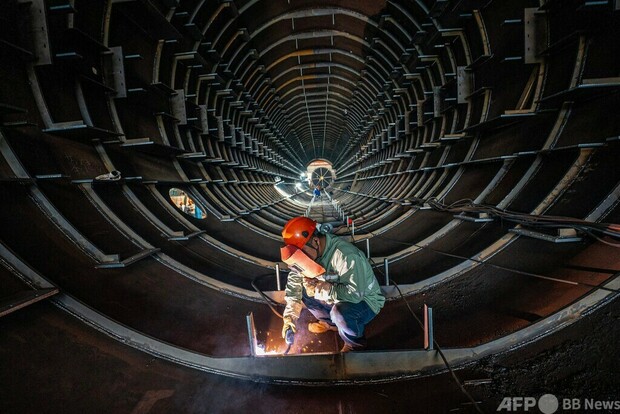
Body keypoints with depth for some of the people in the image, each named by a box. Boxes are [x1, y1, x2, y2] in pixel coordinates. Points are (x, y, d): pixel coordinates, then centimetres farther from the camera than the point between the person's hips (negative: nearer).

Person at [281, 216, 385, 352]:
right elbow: (294, 280, -6)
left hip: (364, 300, -7)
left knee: (340, 312, -36)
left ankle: (355, 343, -2)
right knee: (303, 289, -2)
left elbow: (355, 293, -39)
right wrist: (289, 315, -12)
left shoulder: (345, 255, -35)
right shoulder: (310, 251, -11)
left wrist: (320, 288, -33)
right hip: (336, 298, 7)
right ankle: (330, 322, 19)